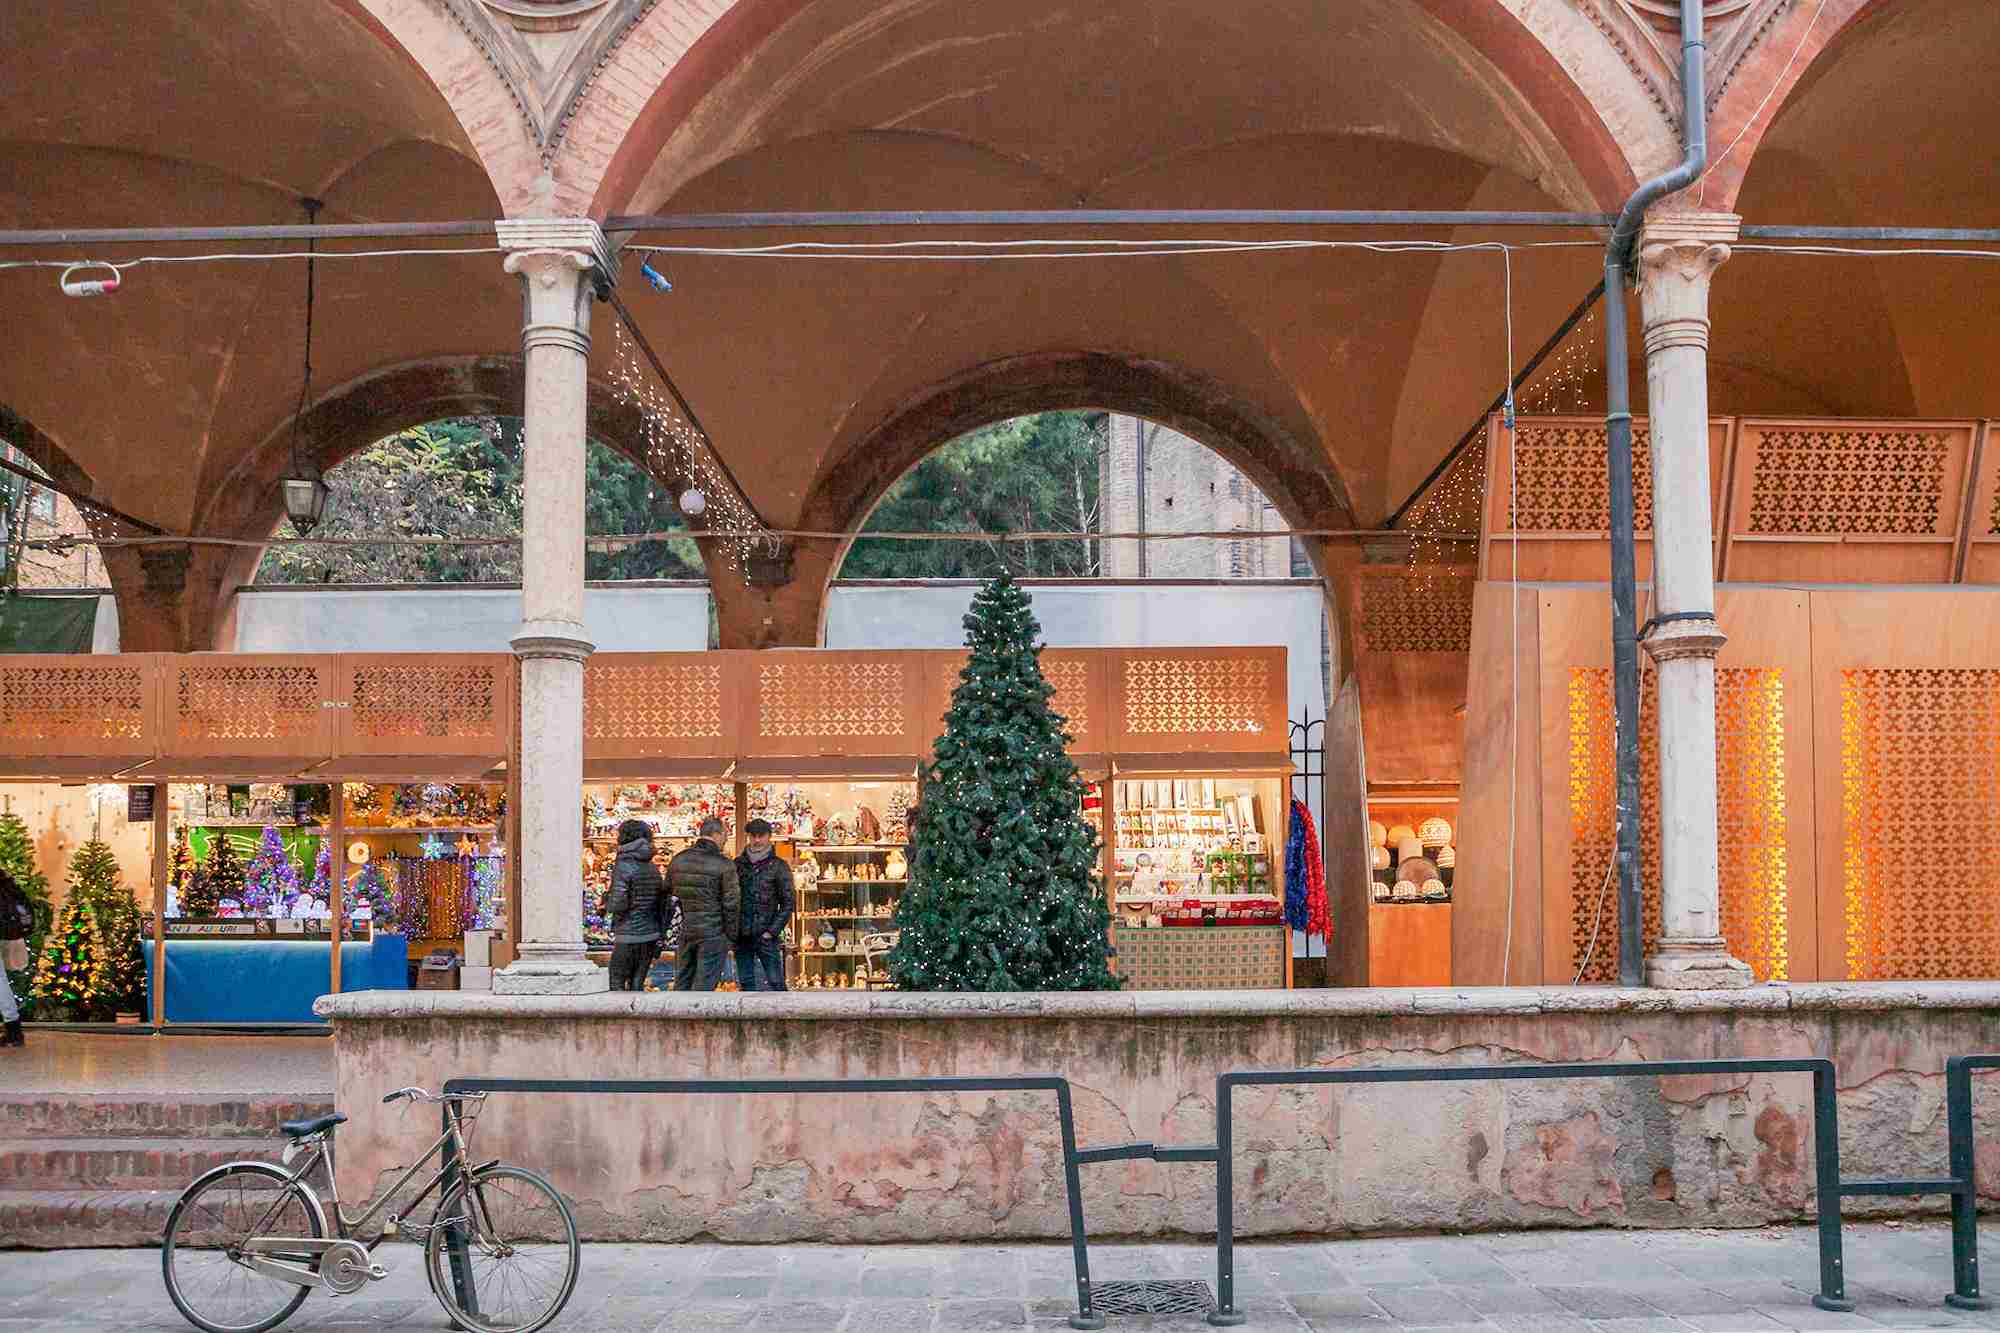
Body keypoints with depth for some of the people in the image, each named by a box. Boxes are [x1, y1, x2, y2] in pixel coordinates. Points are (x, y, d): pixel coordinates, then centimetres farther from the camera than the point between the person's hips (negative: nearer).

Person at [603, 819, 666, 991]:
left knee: (617, 983, 4)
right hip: (650, 934, 6)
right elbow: (662, 903, 11)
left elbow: (618, 904, -19)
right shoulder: (652, 868, 8)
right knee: (636, 984, 11)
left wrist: (606, 902, 3)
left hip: (629, 937, -6)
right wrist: (659, 938, 17)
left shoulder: (623, 866, -12)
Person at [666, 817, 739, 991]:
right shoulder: (725, 865, -12)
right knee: (704, 984, -1)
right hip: (713, 934, -5)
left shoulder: (678, 861, 4)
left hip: (686, 931, 5)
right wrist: (731, 936, 0)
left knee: (682, 982, 15)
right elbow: (731, 904, -10)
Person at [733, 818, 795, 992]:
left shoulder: (779, 866, -1)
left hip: (765, 936, -3)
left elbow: (789, 903, -2)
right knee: (746, 982, 7)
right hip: (741, 937, 3)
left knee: (776, 982, -5)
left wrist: (772, 931, -9)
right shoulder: (738, 864, 8)